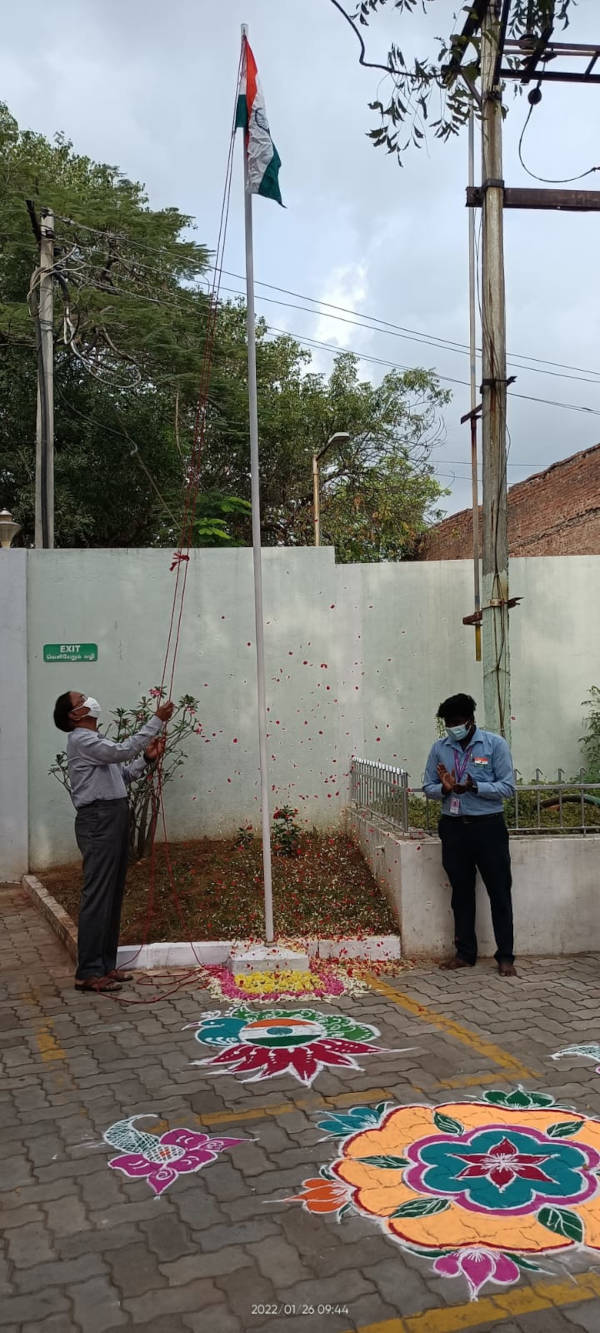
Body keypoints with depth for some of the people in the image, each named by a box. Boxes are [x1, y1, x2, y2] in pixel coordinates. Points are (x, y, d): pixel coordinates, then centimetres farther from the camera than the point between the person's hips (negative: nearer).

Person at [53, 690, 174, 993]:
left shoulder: (97, 741, 21)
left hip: (114, 819, 10)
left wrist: (146, 758, 5)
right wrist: (157, 720, -19)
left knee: (113, 895, 11)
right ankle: (88, 973, -4)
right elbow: (123, 750, -22)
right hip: (98, 821, -10)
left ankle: (105, 965, 18)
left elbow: (122, 774, 20)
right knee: (97, 896, -8)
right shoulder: (80, 740, -11)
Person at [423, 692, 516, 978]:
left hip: (488, 826, -3)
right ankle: (465, 953, 23)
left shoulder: (495, 744, -5)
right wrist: (445, 788, -15)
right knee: (461, 892, 12)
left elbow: (507, 787, -9)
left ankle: (505, 956, 12)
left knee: (499, 892, 3)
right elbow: (428, 788, 8)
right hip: (454, 828, 3)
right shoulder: (439, 748, 4)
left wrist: (473, 787, -22)